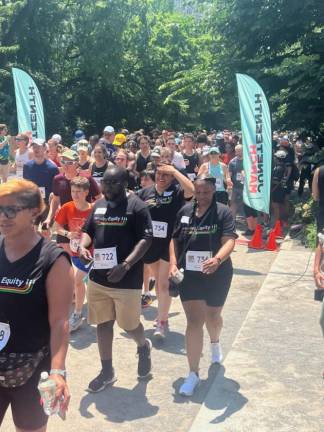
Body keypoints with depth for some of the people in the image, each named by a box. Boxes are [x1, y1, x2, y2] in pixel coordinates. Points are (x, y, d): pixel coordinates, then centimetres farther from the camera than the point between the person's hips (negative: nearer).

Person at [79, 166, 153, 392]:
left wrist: (126, 265, -27)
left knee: (129, 325, 8)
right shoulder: (99, 205, 9)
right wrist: (83, 246, -8)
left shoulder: (137, 206, -11)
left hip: (127, 280, -6)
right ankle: (107, 371, 28)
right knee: (103, 324, 12)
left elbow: (146, 239, -16)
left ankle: (144, 346, 42)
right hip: (98, 277, 6)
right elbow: (88, 231, 15)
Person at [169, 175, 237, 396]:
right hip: (189, 274, 1)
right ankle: (193, 373, 5)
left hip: (216, 274, -1)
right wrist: (173, 263, -8)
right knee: (194, 321, -2)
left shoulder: (223, 212, -10)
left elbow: (229, 242, -22)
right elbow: (175, 240, 7)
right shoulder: (185, 211, 1)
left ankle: (215, 342, 55)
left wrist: (217, 259, -41)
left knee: (212, 315, 20)